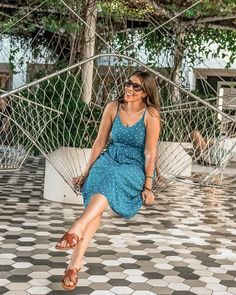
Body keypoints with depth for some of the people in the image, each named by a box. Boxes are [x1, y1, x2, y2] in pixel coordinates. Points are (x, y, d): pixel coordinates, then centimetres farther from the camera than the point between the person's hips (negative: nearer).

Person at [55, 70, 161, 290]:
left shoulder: (150, 115, -9)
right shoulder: (113, 108, 1)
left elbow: (150, 153, -10)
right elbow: (100, 142, 8)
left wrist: (147, 186, -12)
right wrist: (87, 172, 10)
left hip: (135, 167, -2)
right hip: (110, 159, 3)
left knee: (110, 180, -38)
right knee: (96, 190, -28)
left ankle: (76, 230, -52)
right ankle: (76, 263, -39)